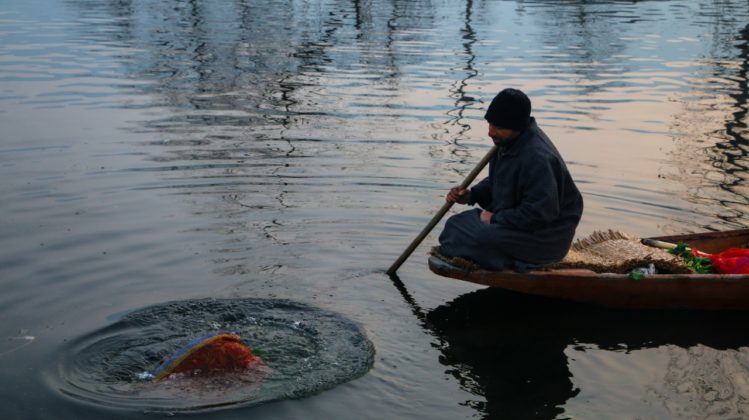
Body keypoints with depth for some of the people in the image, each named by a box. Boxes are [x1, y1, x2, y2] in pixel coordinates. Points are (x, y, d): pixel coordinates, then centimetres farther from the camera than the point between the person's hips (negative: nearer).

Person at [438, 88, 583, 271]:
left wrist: (495, 218, -20)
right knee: (456, 224, 0)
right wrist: (471, 195, 0)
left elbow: (539, 213, -30)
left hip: (545, 236, -10)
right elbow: (495, 182, 19)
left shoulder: (537, 158, -28)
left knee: (479, 239, -30)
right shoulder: (508, 141, 3)